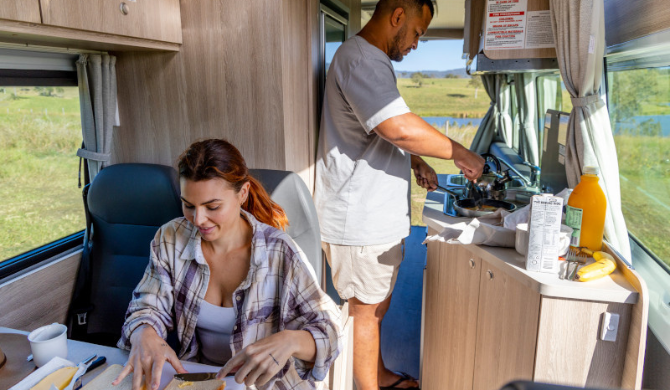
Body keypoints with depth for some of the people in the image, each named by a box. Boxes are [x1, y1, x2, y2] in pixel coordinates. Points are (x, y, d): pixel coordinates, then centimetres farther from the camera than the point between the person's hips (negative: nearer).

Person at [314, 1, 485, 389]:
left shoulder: (372, 60, 17)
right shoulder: (361, 59, -20)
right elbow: (401, 128, -32)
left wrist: (416, 161, 15)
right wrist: (459, 153, -17)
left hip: (375, 215, 11)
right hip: (359, 222, -10)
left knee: (377, 303, 22)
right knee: (366, 309, 6)